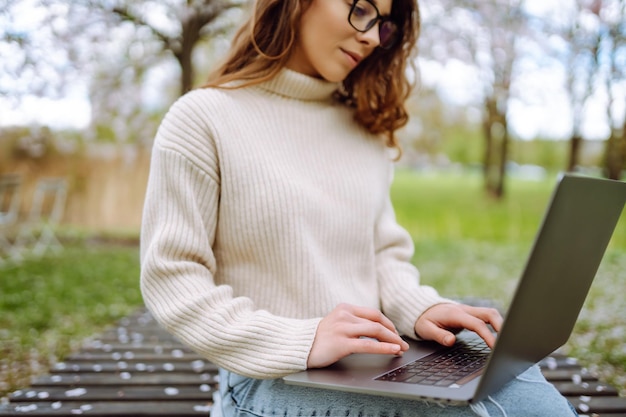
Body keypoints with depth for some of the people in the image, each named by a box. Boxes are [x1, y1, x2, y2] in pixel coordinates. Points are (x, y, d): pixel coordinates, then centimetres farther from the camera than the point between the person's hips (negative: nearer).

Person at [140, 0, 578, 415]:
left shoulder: (367, 128, 13)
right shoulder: (204, 119, -5)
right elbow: (170, 277, -10)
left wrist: (418, 308, -8)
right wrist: (299, 341, -22)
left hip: (376, 363, 6)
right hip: (272, 379, -5)